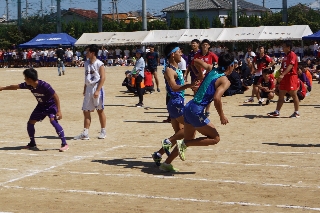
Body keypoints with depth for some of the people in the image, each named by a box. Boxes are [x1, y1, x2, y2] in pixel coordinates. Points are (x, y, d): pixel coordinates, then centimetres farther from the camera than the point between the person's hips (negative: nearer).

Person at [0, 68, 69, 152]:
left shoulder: (44, 85, -31)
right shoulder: (28, 85, -11)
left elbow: (56, 96, -27)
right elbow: (15, 87, 5)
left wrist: (59, 111, -32)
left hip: (51, 105, -8)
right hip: (41, 106, 8)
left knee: (53, 120, -30)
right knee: (30, 122, 5)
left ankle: (64, 144, -29)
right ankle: (32, 144, 25)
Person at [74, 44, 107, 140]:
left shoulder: (99, 64, -11)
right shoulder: (86, 63, 12)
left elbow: (103, 77, -14)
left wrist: (97, 90, -19)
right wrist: (85, 89, 16)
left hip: (97, 89, -7)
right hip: (88, 89, 7)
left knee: (100, 110, 4)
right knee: (86, 111, 4)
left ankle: (103, 131, 16)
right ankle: (85, 133, 6)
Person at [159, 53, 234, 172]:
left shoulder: (211, 69, 11)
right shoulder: (225, 81, -11)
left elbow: (196, 61, 23)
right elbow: (217, 98, -26)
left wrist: (200, 75, 37)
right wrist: (222, 116, -14)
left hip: (188, 108, 9)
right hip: (197, 111, -9)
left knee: (189, 140, 21)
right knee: (215, 138, 3)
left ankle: (166, 164, 25)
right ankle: (184, 144, -5)